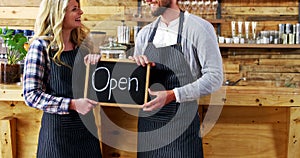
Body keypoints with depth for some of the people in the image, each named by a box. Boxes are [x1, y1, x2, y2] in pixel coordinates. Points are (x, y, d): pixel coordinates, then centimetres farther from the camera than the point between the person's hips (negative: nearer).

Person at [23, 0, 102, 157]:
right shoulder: (41, 46, -10)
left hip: (86, 125, 5)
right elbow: (32, 95, -15)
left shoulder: (82, 44, 5)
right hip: (57, 127, -5)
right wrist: (72, 104, -22)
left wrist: (96, 60, -6)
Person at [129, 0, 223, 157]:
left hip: (182, 126, -5)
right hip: (147, 123, 5)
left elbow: (214, 77, -13)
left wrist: (172, 95, -20)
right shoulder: (145, 33, 10)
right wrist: (136, 64, -5)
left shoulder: (200, 28, -7)